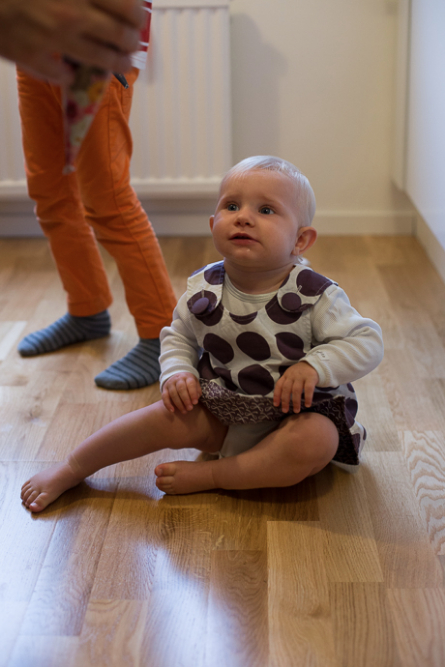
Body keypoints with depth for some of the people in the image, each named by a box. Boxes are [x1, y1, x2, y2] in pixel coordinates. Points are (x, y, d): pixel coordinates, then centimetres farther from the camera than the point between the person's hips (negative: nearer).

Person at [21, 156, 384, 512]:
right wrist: (178, 373, -12)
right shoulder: (203, 291, -7)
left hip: (298, 411, -3)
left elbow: (367, 342, -15)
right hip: (222, 409, 3)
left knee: (316, 443, -32)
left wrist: (314, 366, -30)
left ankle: (209, 476, -22)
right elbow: (177, 337, 9)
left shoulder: (316, 297, -18)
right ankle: (70, 470, 3)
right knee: (170, 417, -16)